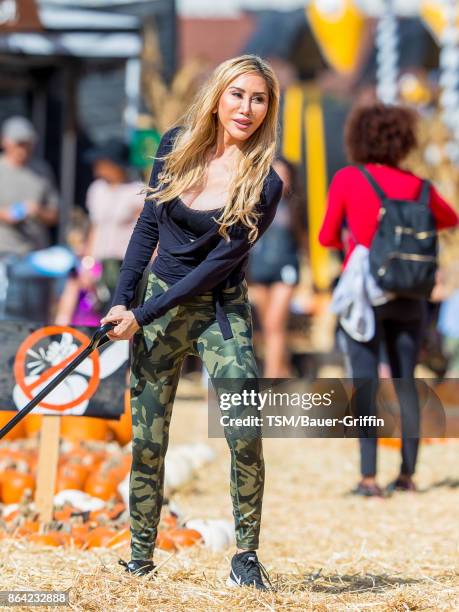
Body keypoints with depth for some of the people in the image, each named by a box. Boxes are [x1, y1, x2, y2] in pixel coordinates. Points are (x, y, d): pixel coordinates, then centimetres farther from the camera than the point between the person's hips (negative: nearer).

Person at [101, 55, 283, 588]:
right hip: (158, 302, 3)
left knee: (246, 433, -17)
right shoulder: (176, 146, -2)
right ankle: (140, 558, 11)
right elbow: (149, 225, 8)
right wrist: (121, 300, 1)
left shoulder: (263, 184, -15)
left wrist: (142, 316, -15)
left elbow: (218, 264, -15)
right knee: (146, 442, 2)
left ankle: (246, 556, -7)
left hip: (220, 309, -3)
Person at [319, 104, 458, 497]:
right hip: (408, 297, 2)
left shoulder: (347, 180, -5)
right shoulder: (417, 186, 2)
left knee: (365, 383, -2)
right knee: (406, 383, 11)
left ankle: (369, 476, -9)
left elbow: (327, 237, 2)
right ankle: (408, 473, 13)